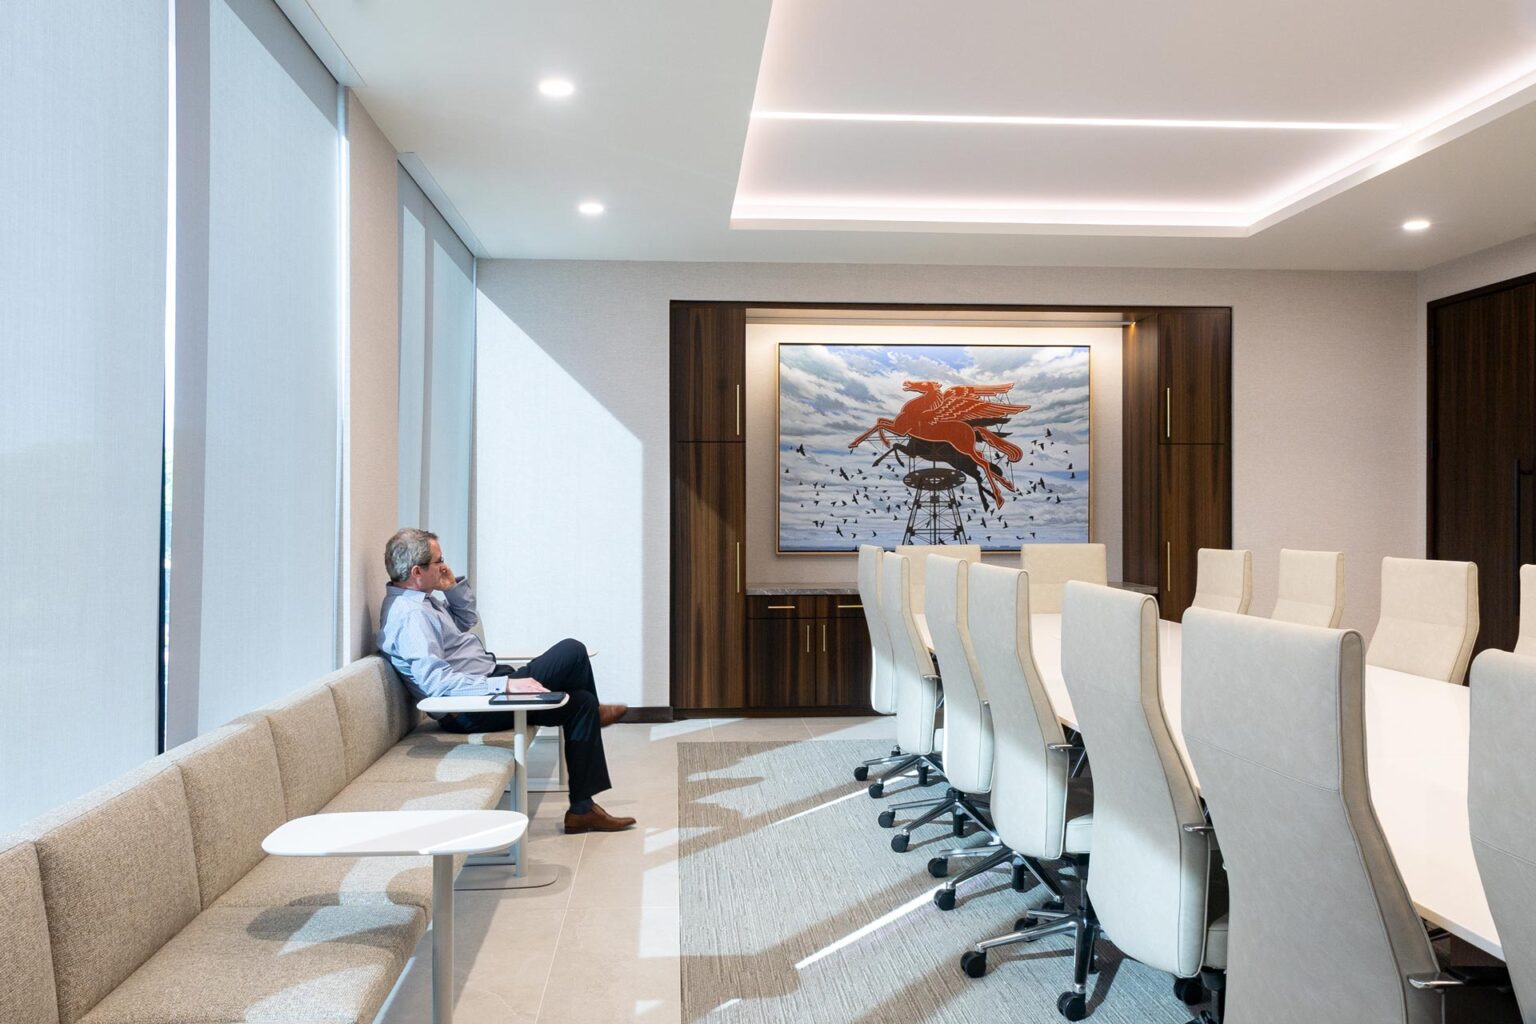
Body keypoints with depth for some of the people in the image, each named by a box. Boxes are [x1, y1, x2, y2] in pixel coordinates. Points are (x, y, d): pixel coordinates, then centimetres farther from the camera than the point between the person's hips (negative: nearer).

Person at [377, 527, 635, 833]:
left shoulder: (420, 600, 10)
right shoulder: (408, 614, -23)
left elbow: (466, 620, 25)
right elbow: (436, 682, -32)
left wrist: (454, 585, 7)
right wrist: (505, 685, -35)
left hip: (488, 690, 11)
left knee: (581, 703, 4)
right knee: (572, 652, -11)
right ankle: (594, 713, 18)